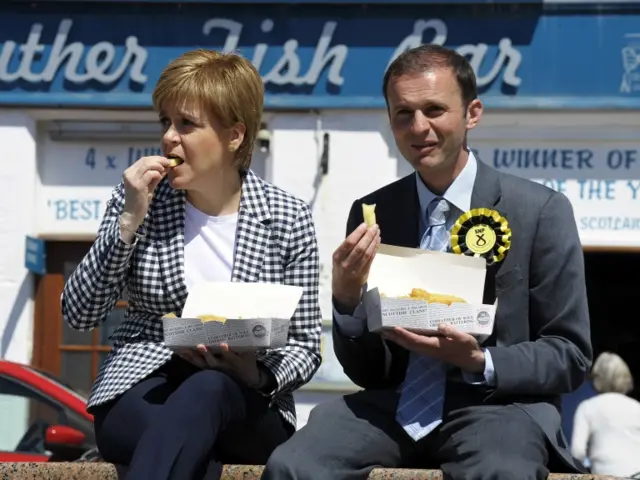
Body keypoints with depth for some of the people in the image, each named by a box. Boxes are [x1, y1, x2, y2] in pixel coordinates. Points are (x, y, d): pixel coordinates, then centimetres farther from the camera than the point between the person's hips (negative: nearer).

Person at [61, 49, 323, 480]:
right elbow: (79, 314, 0)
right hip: (142, 395, 0)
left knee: (207, 388, -38)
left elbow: (304, 347, 5)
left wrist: (258, 376, -18)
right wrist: (129, 222, -10)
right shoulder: (140, 202, 7)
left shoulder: (288, 218, 2)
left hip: (243, 411, 0)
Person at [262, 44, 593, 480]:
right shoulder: (371, 214, 9)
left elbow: (570, 355, 3)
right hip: (392, 403, 3)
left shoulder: (540, 210, -1)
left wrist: (480, 363, -14)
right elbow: (364, 372, 11)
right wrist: (347, 297, -9)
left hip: (496, 403, -3)